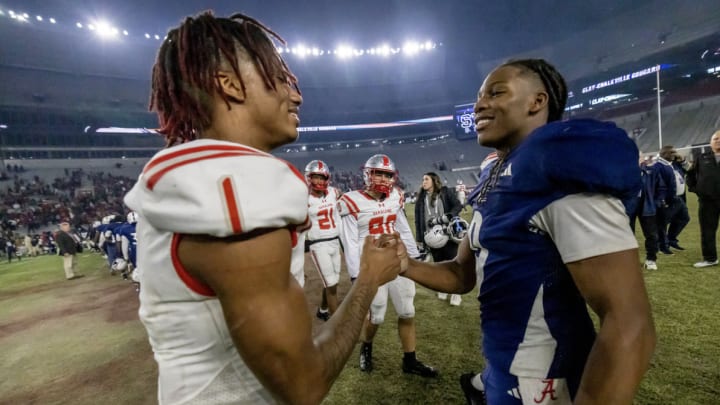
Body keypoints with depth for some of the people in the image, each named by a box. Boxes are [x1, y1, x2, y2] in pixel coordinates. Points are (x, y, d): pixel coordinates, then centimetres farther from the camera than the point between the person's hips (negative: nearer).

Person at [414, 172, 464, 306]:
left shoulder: (445, 192, 0)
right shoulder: (421, 198, 9)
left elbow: (458, 206, -6)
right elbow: (418, 219, 9)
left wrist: (445, 217, -20)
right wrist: (419, 239, 6)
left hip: (448, 234, -3)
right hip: (432, 238, 3)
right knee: (438, 264, 14)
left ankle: (456, 292, 16)